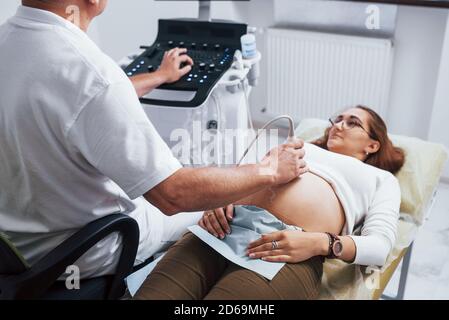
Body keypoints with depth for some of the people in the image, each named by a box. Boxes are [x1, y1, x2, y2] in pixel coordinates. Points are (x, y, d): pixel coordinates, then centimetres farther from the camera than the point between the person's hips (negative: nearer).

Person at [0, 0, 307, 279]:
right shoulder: (85, 70, -34)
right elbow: (172, 195, -30)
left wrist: (160, 77, 24)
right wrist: (268, 171, -15)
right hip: (83, 253, -7)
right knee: (209, 199, 16)